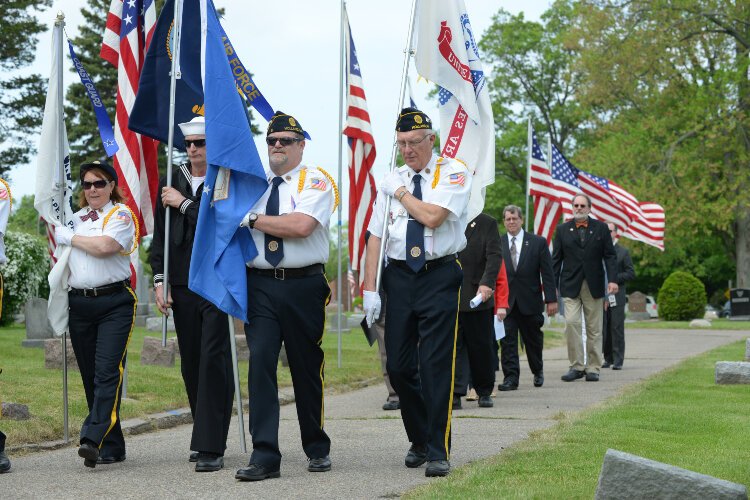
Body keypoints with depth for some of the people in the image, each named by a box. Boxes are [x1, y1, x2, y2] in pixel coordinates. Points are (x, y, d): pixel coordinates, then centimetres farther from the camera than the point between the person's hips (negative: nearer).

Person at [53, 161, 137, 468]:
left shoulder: (121, 214, 0)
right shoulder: (75, 218, 19)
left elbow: (103, 246, -16)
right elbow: (62, 257, 30)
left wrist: (70, 238, -4)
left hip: (114, 302, -6)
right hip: (79, 302, 6)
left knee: (108, 371, -17)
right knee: (90, 377, 5)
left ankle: (94, 439, -27)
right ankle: (111, 447, 10)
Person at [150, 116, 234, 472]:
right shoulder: (172, 182, 12)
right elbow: (160, 234, 13)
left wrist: (184, 204, -10)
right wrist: (159, 280, 5)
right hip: (182, 286, 5)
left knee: (214, 361, -10)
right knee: (191, 364, 9)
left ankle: (211, 448, -11)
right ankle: (204, 438, 21)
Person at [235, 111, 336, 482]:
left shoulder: (316, 182, 0)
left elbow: (302, 226, -17)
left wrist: (254, 220, -10)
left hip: (303, 285, -3)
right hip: (259, 286, 3)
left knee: (307, 368, 6)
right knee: (260, 363, -9)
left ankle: (317, 450, 23)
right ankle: (264, 456, -9)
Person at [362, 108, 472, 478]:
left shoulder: (453, 173, -2)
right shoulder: (391, 180, 11)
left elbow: (432, 216, -19)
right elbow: (375, 236, 8)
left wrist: (401, 193, -3)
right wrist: (369, 289, 2)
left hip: (439, 277, -5)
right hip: (398, 277, 5)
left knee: (436, 364, -9)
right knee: (399, 366, 5)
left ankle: (438, 451, -4)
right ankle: (418, 440, 23)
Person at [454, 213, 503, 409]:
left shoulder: (487, 223, 2)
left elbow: (494, 257, -7)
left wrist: (486, 283, -20)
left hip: (476, 297, -2)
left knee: (481, 347, 6)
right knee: (453, 345, -2)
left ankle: (485, 391, 20)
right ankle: (455, 394, -1)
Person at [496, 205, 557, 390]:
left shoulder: (538, 242, 2)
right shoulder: (497, 244, 4)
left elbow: (547, 273, 0)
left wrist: (551, 299, -6)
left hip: (530, 301, 0)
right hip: (505, 302, 0)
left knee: (533, 339, 13)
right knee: (507, 340, -7)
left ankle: (538, 371, 34)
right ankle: (510, 377, -6)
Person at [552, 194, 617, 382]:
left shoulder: (601, 228, 7)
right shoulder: (562, 229, 9)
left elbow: (609, 255, 5)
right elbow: (556, 259, 8)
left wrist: (612, 279, -8)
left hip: (593, 286, 0)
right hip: (570, 285, 0)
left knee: (594, 328, 3)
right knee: (571, 323, -14)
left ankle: (593, 368, 9)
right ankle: (576, 366, -6)